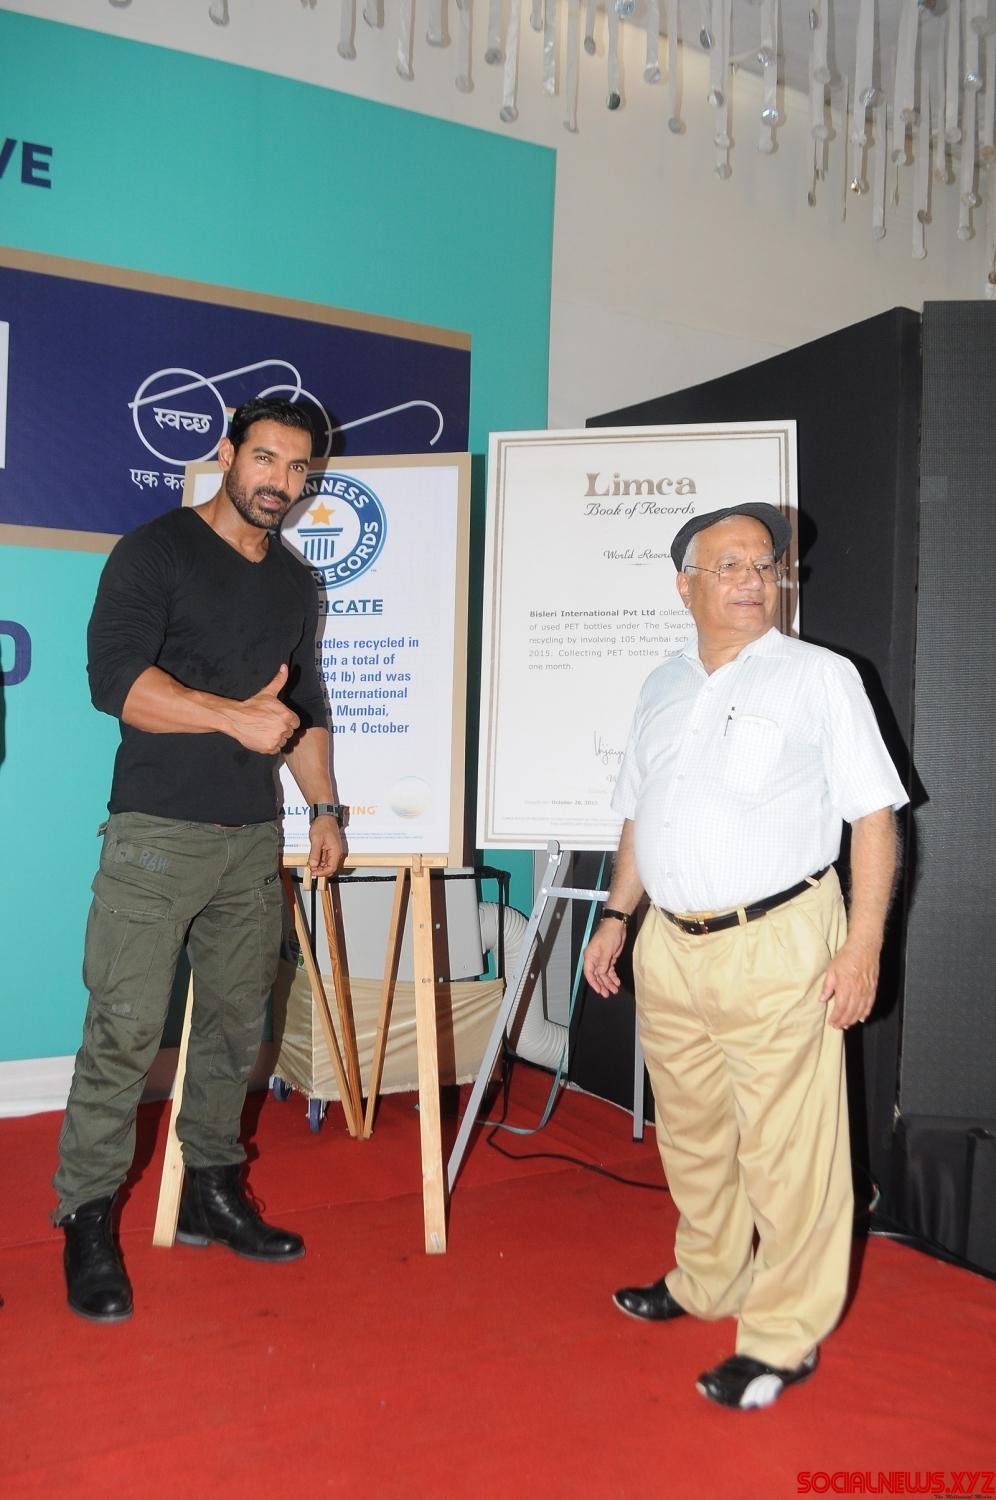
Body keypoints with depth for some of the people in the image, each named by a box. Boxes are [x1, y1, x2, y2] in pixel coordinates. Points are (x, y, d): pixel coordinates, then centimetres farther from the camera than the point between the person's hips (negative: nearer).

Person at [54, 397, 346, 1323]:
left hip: (255, 839, 6)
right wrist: (234, 714, -21)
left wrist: (324, 807, 19)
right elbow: (114, 678, -14)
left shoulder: (295, 584, 17)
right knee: (125, 1030, -5)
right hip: (157, 832, -6)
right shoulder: (155, 552, -2)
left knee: (237, 1024, 10)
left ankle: (211, 1192, 25)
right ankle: (87, 1218, 10)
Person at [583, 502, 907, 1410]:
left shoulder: (820, 678, -4)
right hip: (670, 945, 6)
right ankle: (706, 1284, 39)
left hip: (778, 944, -6)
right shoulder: (663, 689, 13)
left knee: (785, 1149, 0)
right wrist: (616, 915, 15)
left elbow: (875, 817, -7)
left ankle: (784, 1336, 18)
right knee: (692, 1134, 18)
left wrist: (862, 946, -13)